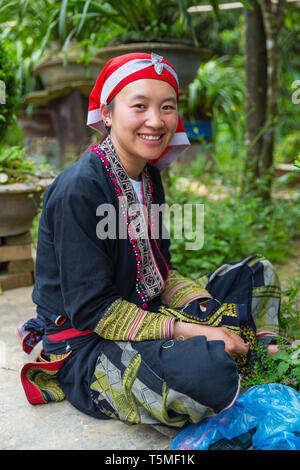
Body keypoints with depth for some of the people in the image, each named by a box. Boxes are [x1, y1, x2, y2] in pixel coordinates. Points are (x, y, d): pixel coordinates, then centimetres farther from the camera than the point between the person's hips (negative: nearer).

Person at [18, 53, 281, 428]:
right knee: (205, 370, -37)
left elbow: (159, 272, 10)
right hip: (82, 344, -8)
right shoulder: (78, 190, -21)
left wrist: (206, 309, -8)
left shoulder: (148, 177, 5)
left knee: (258, 274, 7)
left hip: (144, 315, 9)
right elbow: (91, 309, -21)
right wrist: (186, 331, -24)